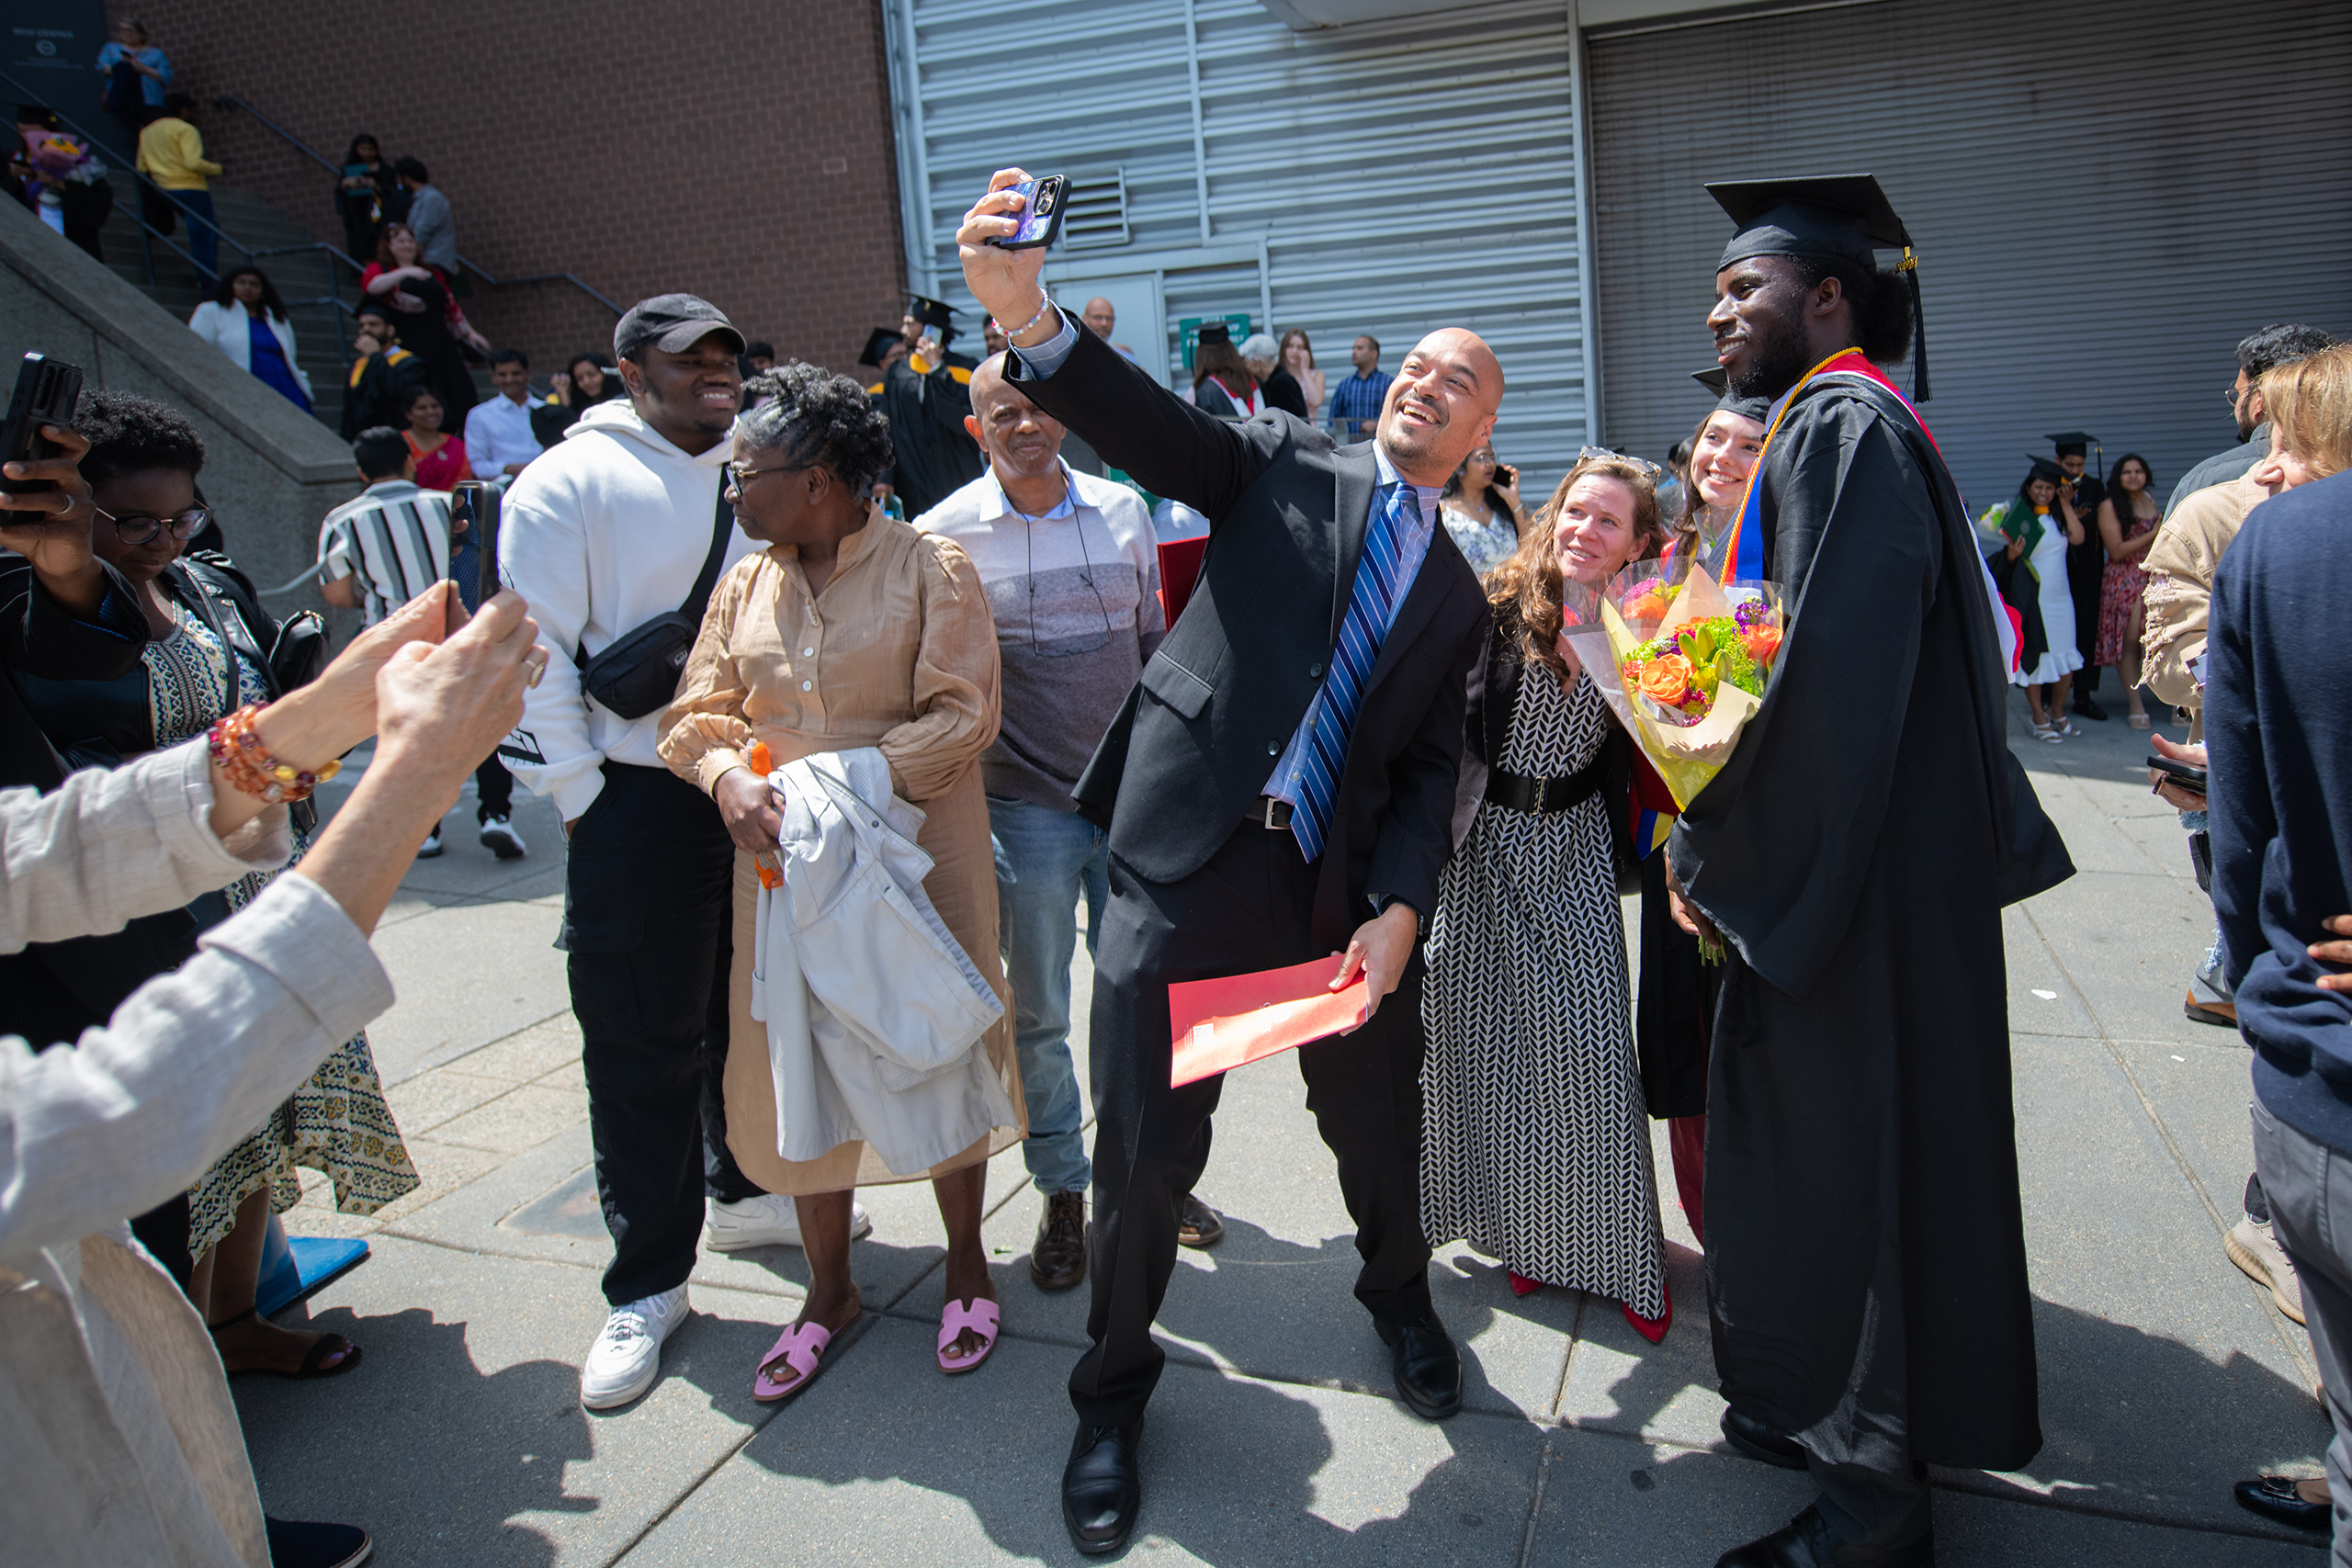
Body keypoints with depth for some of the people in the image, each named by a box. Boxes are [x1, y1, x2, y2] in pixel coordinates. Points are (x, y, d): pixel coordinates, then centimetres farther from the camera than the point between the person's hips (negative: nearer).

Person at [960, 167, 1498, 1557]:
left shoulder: (1457, 594, 15)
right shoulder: (1288, 466, 6)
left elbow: (1430, 769, 9)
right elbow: (1156, 428, -12)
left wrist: (1401, 909, -6)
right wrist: (1031, 318, -30)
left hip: (1339, 895, 4)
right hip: (1186, 869, -3)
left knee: (1380, 1127, 15)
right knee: (1147, 1154, 2)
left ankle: (1402, 1299, 48)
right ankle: (1115, 1393, 27)